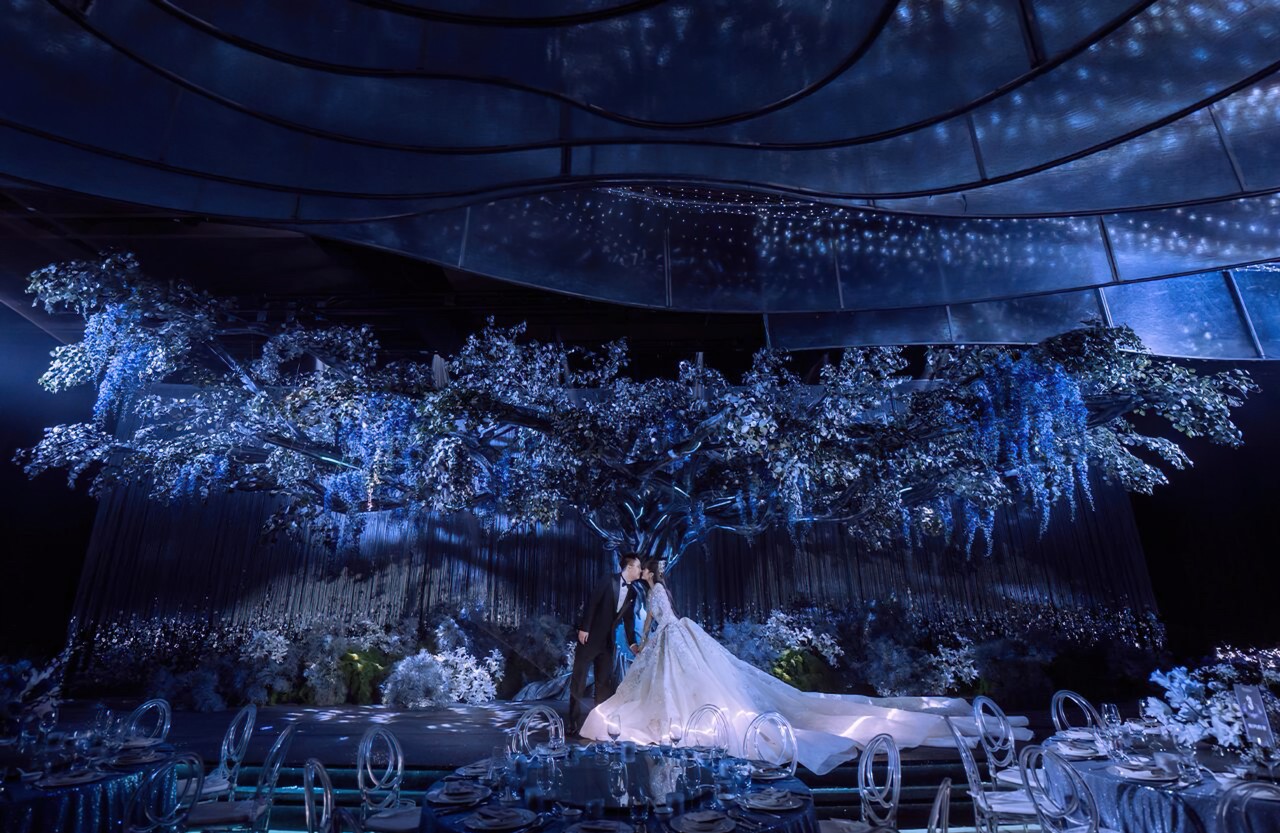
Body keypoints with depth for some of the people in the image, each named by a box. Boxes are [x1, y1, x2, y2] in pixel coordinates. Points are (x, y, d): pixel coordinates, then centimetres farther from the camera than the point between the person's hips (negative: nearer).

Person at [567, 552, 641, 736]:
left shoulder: (632, 593, 6)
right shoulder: (610, 581, -11)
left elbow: (629, 619, 11)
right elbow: (592, 602, -14)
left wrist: (632, 642, 5)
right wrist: (583, 628, -18)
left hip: (608, 641, 6)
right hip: (590, 636, -5)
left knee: (605, 682, 8)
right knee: (578, 679, 1)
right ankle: (574, 722, 10)